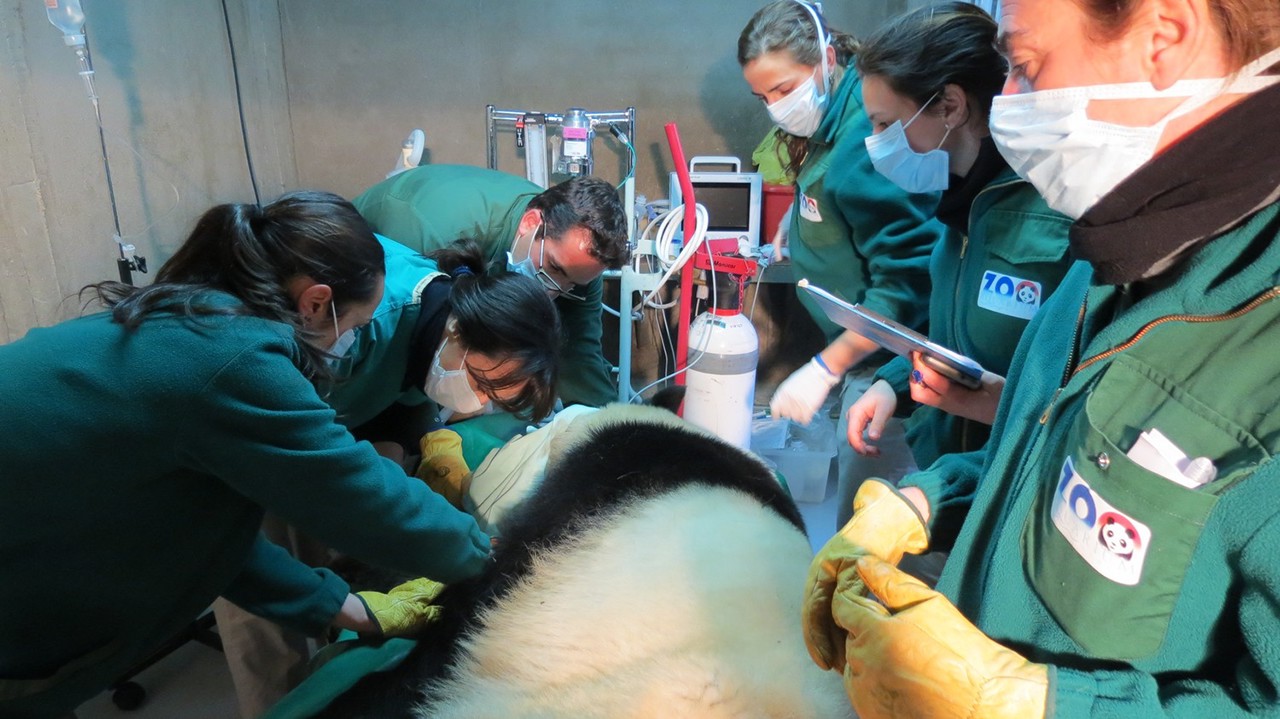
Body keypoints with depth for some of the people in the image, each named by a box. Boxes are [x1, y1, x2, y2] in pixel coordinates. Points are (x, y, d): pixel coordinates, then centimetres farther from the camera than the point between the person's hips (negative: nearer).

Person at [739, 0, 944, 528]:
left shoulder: (865, 140, -22)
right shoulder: (829, 126, 7)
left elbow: (906, 281, -26)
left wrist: (824, 368, -25)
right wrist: (801, 225, 6)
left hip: (885, 363, -9)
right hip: (865, 350, 9)